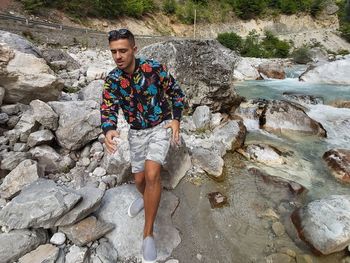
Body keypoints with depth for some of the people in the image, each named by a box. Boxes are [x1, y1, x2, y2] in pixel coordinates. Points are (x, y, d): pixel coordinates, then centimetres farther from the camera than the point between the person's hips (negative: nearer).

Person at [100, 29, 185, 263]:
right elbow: (108, 109, -11)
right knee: (139, 179, 11)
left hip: (160, 127, -3)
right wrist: (109, 130, -33)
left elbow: (176, 92, -3)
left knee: (152, 173, -24)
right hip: (136, 132, 4)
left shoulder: (154, 68, -14)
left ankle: (148, 233, -8)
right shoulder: (112, 79, -6)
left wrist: (176, 119, -13)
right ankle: (145, 197, 49)